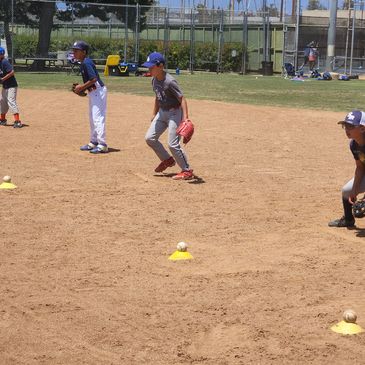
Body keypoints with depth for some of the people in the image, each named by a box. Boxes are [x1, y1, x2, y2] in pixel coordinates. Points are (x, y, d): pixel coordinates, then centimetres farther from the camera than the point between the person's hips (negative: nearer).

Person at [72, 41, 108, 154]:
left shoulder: (86, 63, -18)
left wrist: (82, 87, -16)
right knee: (92, 118, 18)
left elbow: (94, 79, -25)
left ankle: (102, 145, -13)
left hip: (98, 91, -11)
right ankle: (93, 142, 28)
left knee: (98, 118, -12)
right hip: (93, 92, 11)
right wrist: (82, 88, 8)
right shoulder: (83, 63, 13)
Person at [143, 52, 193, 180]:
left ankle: (187, 171, 0)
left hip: (174, 113, -9)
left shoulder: (169, 82, -24)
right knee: (150, 137, 7)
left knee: (173, 143, -13)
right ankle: (167, 160, 25)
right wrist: (154, 114, 21)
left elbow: (182, 99, -24)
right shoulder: (154, 80, 2)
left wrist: (185, 117, -32)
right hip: (162, 112, 9)